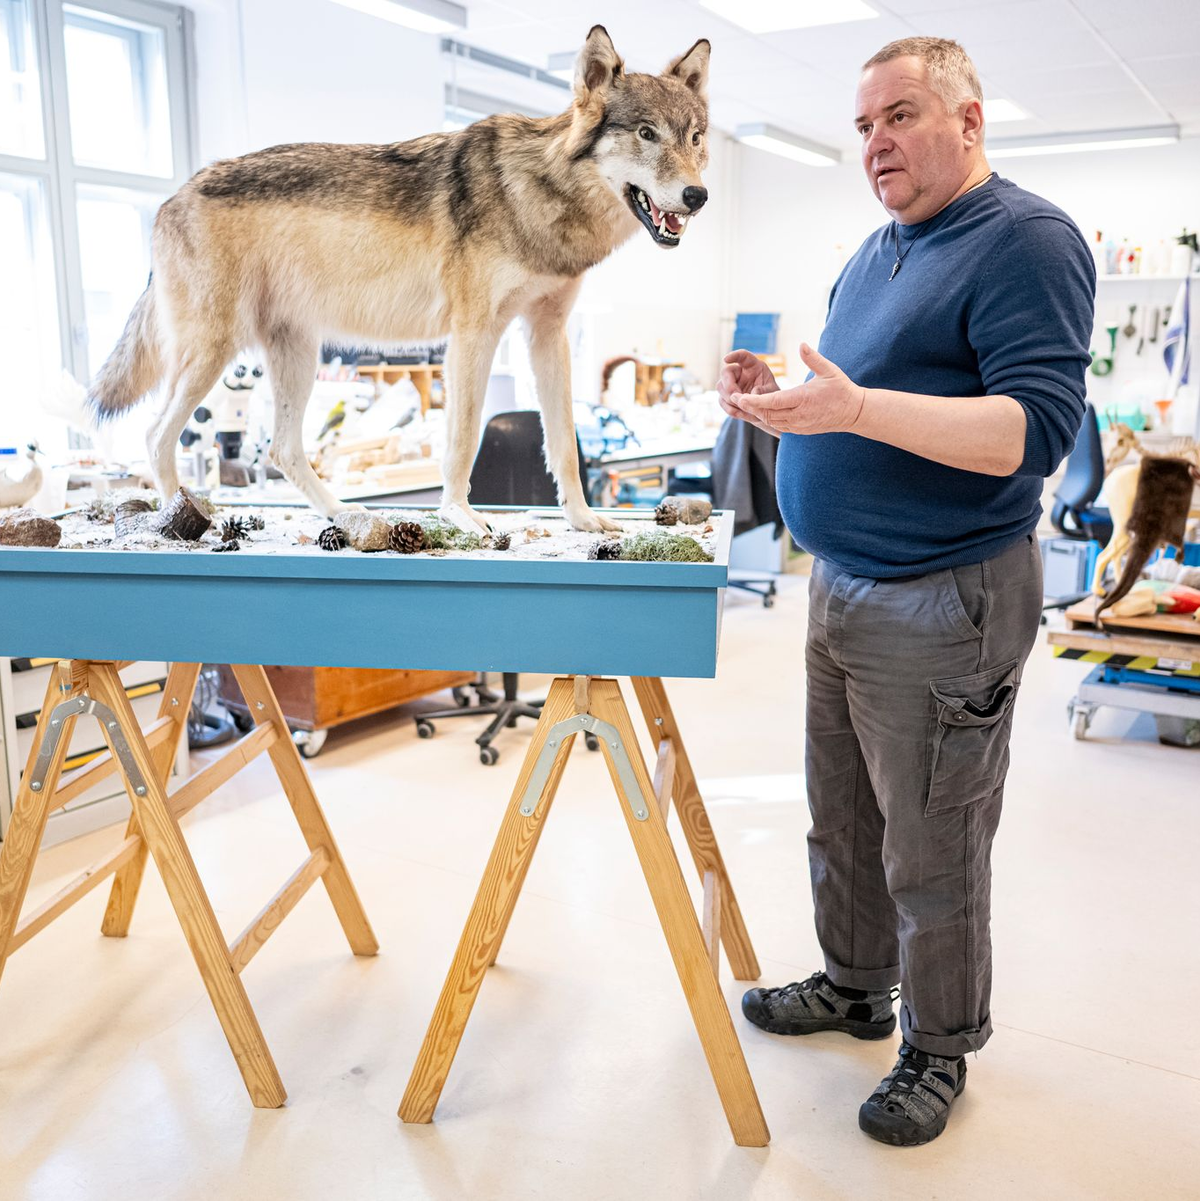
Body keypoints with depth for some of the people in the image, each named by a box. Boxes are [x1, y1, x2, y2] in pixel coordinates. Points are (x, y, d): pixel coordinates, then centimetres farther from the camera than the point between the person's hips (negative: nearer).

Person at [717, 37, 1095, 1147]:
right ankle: (855, 987, 39)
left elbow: (1039, 427, -23)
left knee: (932, 857, 5)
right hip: (841, 588, 9)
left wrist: (856, 407, -33)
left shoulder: (1026, 241, -12)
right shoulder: (874, 254, 15)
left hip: (943, 606, -8)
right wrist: (780, 396, 1)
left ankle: (940, 1049, 25)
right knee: (843, 821, 20)